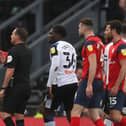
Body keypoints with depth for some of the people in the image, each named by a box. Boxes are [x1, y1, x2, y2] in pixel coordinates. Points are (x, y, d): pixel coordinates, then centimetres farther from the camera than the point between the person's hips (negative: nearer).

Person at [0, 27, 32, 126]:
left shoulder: (14, 51, -11)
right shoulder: (28, 52, 15)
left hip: (15, 87, -8)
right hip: (26, 87, 8)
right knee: (19, 116, 10)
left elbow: (10, 71, -17)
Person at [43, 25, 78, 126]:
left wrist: (50, 85, -16)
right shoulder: (71, 47, 18)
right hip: (73, 82, 7)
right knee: (70, 113, 7)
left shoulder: (55, 46, -6)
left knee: (47, 111, 3)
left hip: (60, 83, -7)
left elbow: (55, 66, -17)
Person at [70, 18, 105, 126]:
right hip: (100, 81, 9)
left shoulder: (90, 42, -10)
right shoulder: (99, 41, 19)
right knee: (94, 115, 7)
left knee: (76, 111, -8)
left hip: (90, 81, -9)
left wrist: (89, 84, -22)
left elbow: (93, 64, -19)